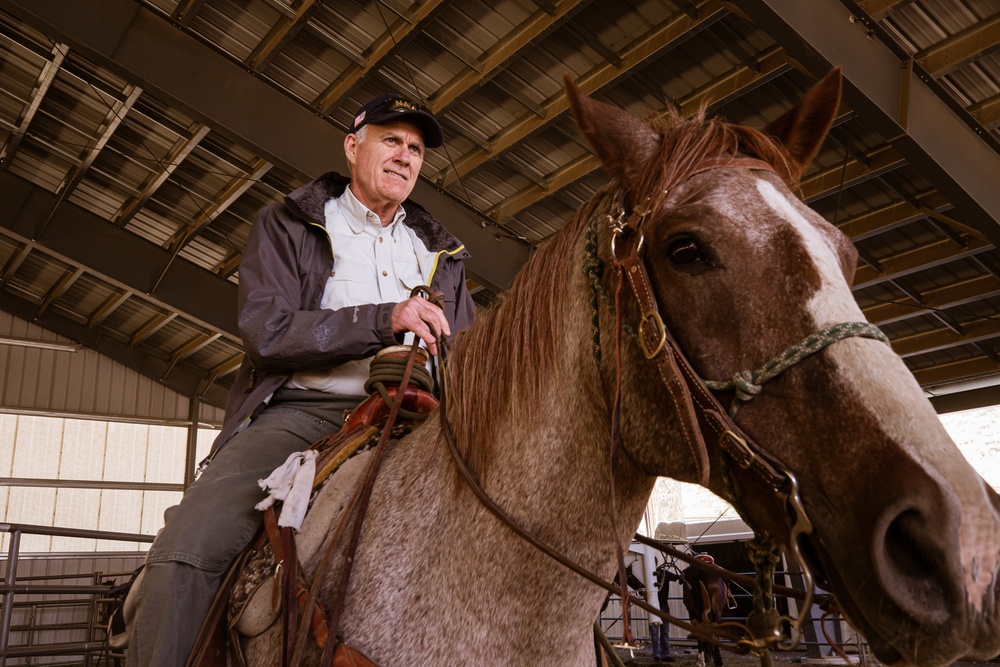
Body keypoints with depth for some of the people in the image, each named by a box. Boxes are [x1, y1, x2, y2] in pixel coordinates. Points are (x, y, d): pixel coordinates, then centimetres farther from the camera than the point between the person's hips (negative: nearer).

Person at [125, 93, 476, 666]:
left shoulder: (442, 253, 23)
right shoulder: (287, 225, 12)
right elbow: (266, 329, -4)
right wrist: (383, 320, -15)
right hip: (301, 411, -2)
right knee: (185, 550, -25)